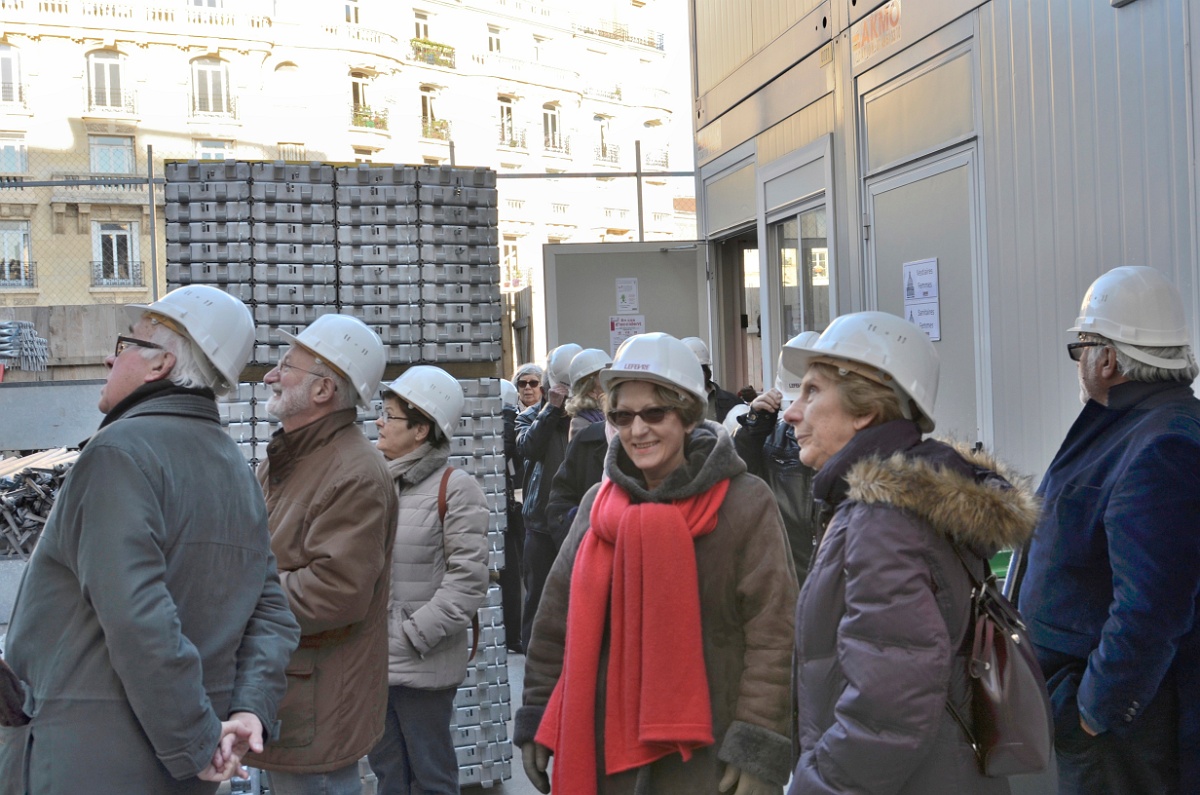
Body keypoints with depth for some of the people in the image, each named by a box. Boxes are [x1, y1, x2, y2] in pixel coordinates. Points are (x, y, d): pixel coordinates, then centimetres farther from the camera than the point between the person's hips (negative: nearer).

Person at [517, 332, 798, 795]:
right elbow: (557, 624, 11)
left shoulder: (744, 504, -9)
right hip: (600, 751, 4)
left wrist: (757, 750, -14)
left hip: (707, 756, -4)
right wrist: (537, 722, 9)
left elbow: (774, 636, -11)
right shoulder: (598, 504, 6)